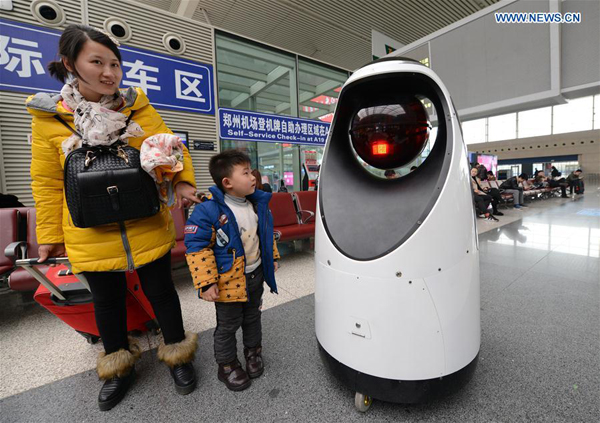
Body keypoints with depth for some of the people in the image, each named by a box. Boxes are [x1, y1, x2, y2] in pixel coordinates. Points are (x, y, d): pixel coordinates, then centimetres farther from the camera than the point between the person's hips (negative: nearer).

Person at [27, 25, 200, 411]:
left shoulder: (138, 108, 0)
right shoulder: (47, 117, 1)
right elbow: (47, 182, 4)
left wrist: (182, 182, -17)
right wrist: (50, 235, 6)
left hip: (147, 229, -1)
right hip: (91, 237, 2)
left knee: (160, 292, 11)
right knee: (108, 301, 17)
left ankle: (177, 355, 36)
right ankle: (120, 367, 43)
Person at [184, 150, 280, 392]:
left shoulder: (259, 204, -2)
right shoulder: (208, 211, -22)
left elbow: (267, 234, 12)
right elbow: (196, 248, -19)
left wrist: (273, 258, 16)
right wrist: (206, 283, -20)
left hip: (256, 275, 6)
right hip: (229, 281, -5)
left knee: (252, 318, 25)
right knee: (228, 326, 15)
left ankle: (253, 351, 50)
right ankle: (227, 365, 40)